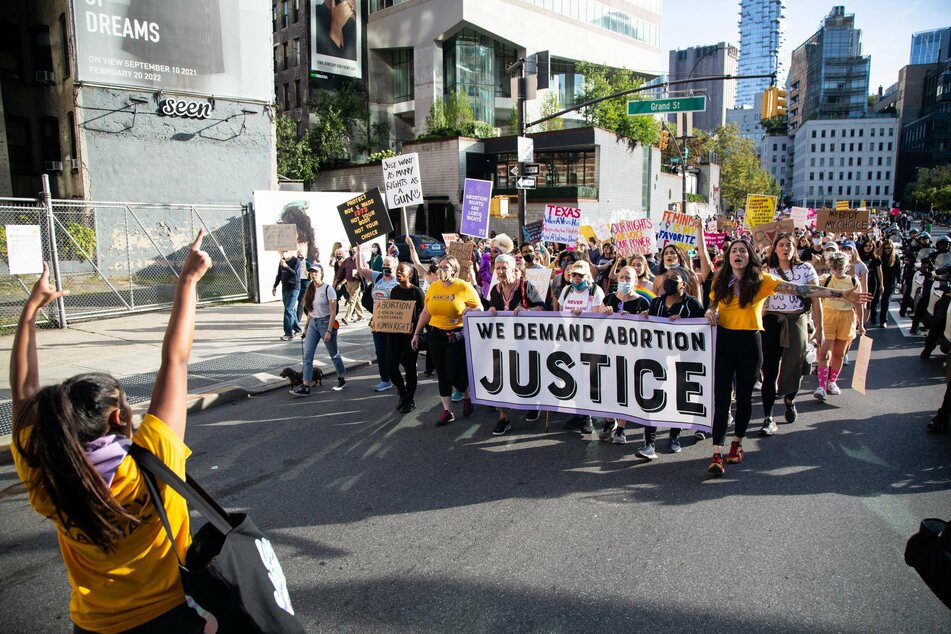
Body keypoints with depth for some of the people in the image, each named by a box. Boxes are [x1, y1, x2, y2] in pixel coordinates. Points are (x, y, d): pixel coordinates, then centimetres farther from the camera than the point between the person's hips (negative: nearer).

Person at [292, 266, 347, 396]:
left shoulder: (328, 289, -12)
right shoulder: (311, 289, 7)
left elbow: (333, 312, -14)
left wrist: (329, 331, -19)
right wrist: (306, 326, 13)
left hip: (325, 322, -6)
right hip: (313, 323, 6)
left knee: (333, 354, 9)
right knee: (307, 355, -3)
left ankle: (342, 379, 29)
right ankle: (305, 386, -2)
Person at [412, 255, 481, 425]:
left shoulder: (464, 287, -8)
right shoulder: (433, 288, 6)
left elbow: (479, 308, 0)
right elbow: (426, 313, 13)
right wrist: (416, 333, 13)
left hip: (457, 336, -5)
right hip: (436, 335, 5)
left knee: (453, 374, -5)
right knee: (442, 374, 8)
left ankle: (467, 397, 27)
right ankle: (447, 411, 20)